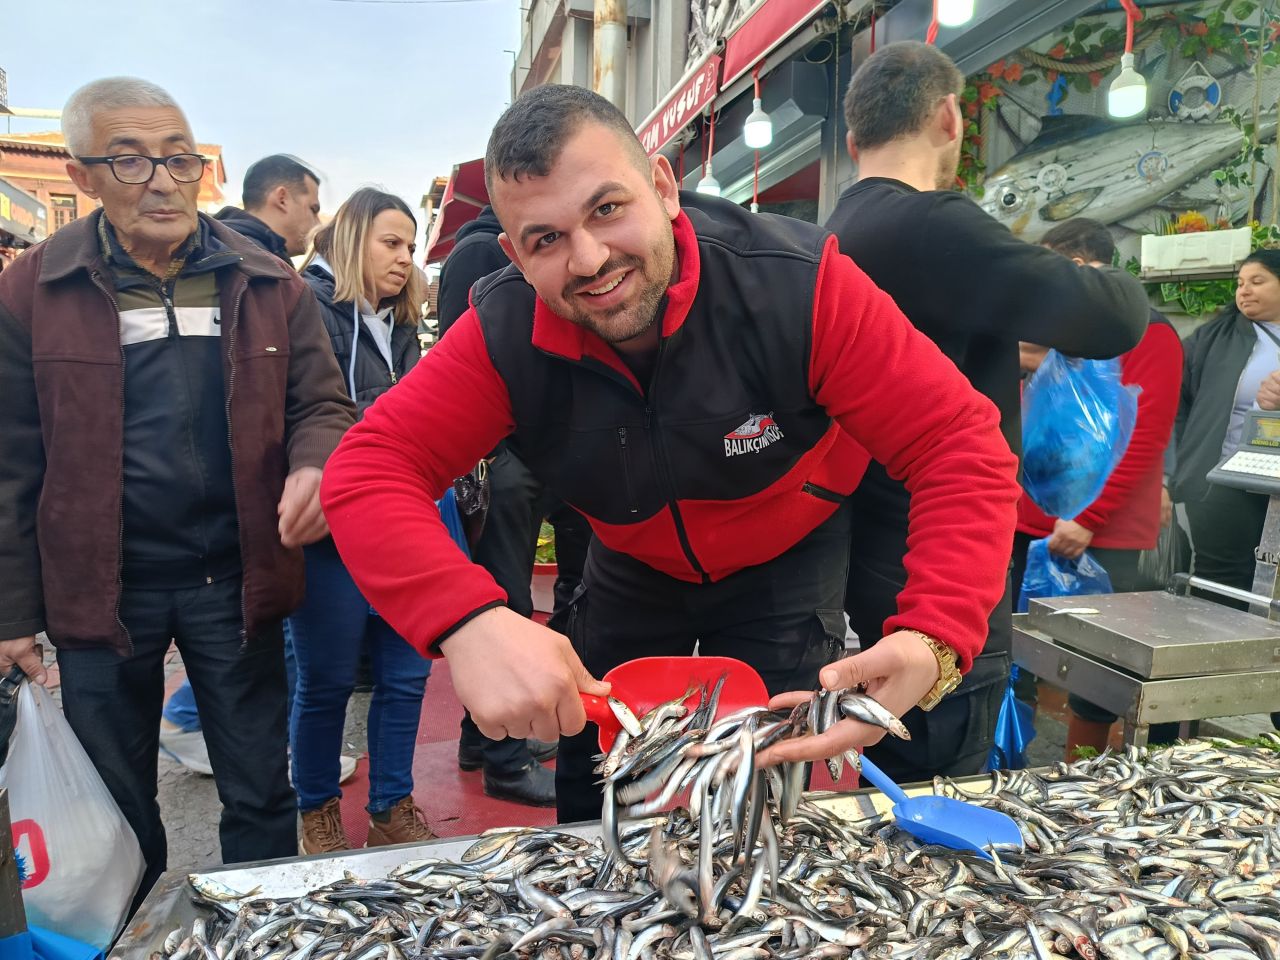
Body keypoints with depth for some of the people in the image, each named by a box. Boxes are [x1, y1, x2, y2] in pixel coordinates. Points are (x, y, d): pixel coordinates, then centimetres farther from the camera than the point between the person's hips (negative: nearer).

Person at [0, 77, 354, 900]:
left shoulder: (267, 285, 0)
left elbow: (321, 405, 2)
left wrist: (313, 467, -22)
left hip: (235, 581, 1)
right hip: (98, 587, 0)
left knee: (261, 796, 14)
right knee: (115, 805, 19)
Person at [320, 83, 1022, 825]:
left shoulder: (799, 282, -33)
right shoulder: (504, 334, -26)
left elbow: (962, 446, -32)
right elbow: (367, 471, -31)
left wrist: (933, 642, -49)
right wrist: (467, 620, -50)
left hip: (790, 558, -2)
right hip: (634, 565, 3)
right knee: (589, 793, 13)